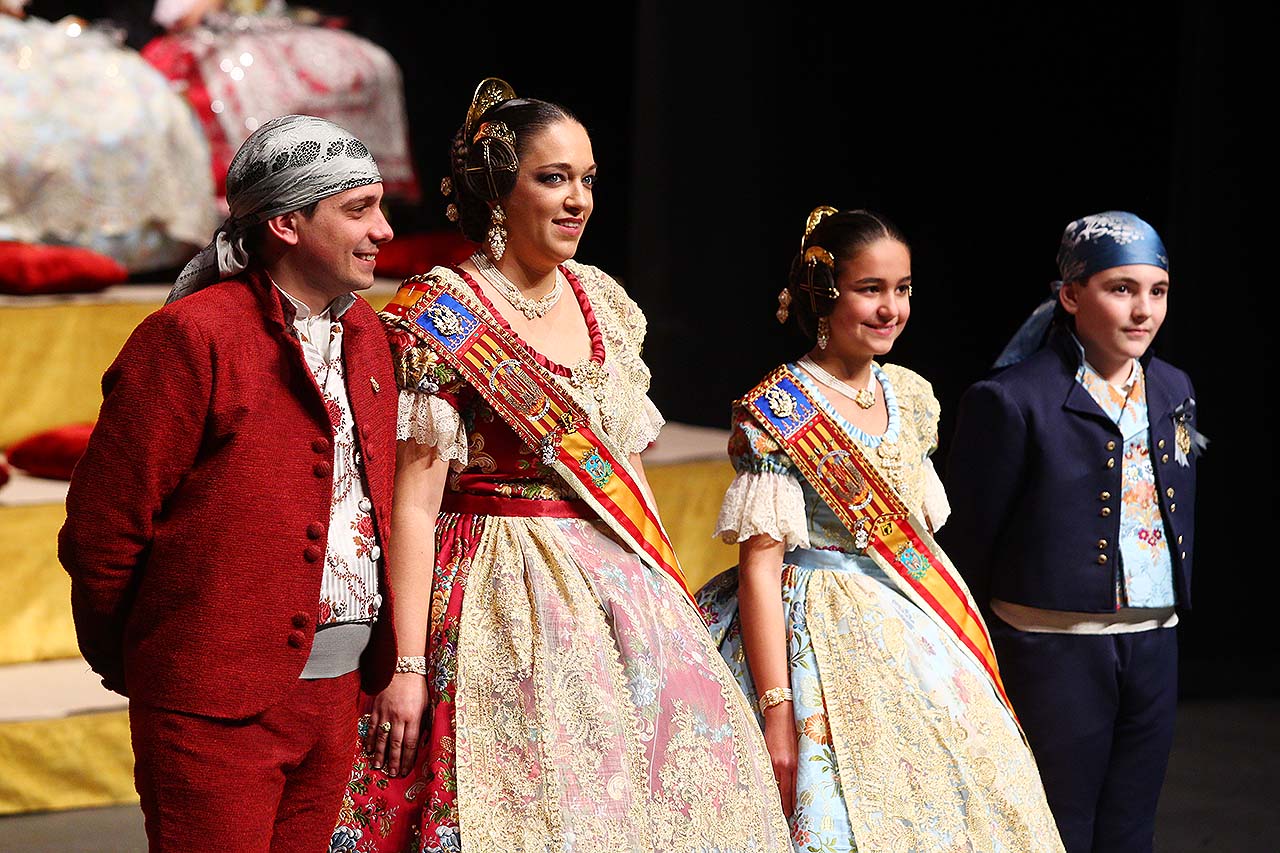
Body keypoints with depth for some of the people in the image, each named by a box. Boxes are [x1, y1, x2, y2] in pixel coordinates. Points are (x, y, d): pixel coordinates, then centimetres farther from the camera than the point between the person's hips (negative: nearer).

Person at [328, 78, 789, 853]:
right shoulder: (441, 318, -9)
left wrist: (671, 601, 15)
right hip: (510, 603, -7)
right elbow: (415, 501, -13)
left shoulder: (603, 302, 11)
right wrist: (407, 665, -18)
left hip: (625, 592, 7)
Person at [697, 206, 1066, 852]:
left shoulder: (908, 395, 8)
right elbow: (759, 569, -16)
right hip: (830, 644, -7)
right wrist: (776, 709, -22)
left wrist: (957, 643, 13)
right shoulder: (780, 413, -13)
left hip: (921, 642, 7)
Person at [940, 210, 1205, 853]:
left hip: (1153, 648, 6)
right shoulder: (1012, 401, -11)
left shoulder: (1172, 390, 9)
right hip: (1052, 650, -6)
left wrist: (1172, 614, 17)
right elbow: (965, 541, -7)